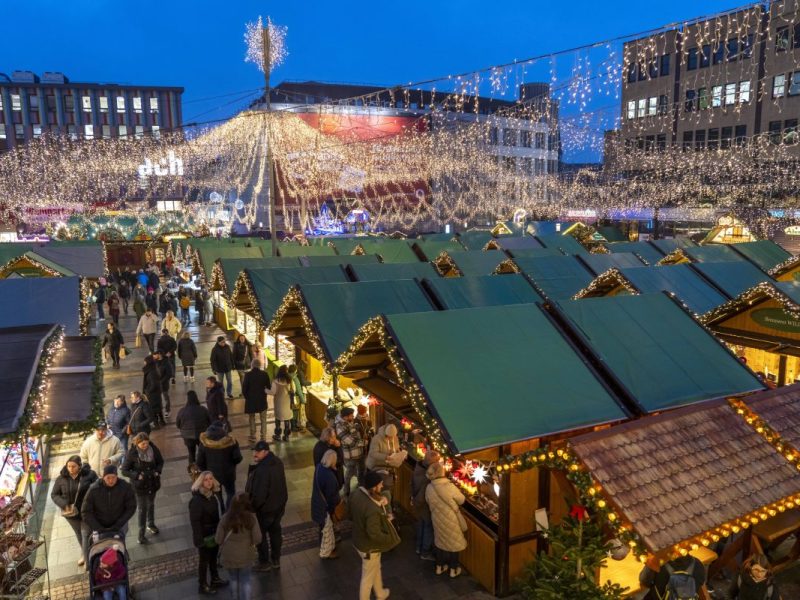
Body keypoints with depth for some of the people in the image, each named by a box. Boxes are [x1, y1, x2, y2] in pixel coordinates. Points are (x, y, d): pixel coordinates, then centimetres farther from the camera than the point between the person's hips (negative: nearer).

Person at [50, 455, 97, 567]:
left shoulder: (89, 474, -15)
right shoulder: (61, 478, -8)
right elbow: (54, 495, 0)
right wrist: (64, 505, -16)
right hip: (71, 512, 3)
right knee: (79, 533, 19)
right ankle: (85, 553, 41)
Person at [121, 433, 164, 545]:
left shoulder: (154, 449, -13)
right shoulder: (132, 454, -21)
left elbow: (161, 461, 3)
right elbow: (124, 470, -13)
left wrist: (158, 471, -15)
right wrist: (137, 475, -26)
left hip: (153, 483, 3)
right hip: (139, 485, -3)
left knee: (151, 504, 24)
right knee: (142, 509, 3)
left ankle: (151, 524, 47)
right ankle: (141, 534, 19)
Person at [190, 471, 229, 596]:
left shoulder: (215, 493, -4)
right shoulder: (197, 500, -27)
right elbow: (195, 521, -25)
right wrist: (199, 539, -24)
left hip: (215, 532, 7)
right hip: (205, 535, -7)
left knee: (213, 557, 24)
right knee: (204, 559, 11)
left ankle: (215, 579, 43)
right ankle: (203, 586, 29)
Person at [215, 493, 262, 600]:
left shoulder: (225, 518, -17)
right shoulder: (251, 518, -20)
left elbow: (218, 540, -10)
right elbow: (257, 539, -16)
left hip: (229, 556, 1)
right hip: (246, 556, -1)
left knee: (234, 579, 27)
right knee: (245, 581, 21)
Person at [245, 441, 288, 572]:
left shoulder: (262, 470, -32)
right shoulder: (277, 462, -3)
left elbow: (259, 494, -28)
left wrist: (251, 507, -14)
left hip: (265, 508, -8)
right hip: (279, 505, 8)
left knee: (261, 535, 13)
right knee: (275, 532, 21)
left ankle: (264, 562, 28)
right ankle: (276, 560, 36)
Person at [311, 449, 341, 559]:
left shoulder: (319, 467, -9)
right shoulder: (329, 476, -36)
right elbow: (331, 495, -23)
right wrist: (339, 499, -5)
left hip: (319, 503, 8)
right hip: (325, 506, -8)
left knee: (327, 527, 28)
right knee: (327, 529, 14)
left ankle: (329, 546, 48)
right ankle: (326, 552, 34)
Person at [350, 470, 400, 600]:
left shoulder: (356, 494, -15)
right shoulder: (372, 510, -40)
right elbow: (375, 535, -32)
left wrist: (379, 503, -4)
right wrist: (390, 539, -13)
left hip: (358, 540, 9)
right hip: (369, 547, -9)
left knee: (376, 568, 33)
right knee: (368, 577, 19)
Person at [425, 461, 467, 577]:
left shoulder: (429, 488, -14)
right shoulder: (450, 487, -27)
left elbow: (428, 502, 3)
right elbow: (461, 500, -13)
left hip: (437, 519, 4)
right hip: (450, 519, -4)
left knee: (440, 540, 24)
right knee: (454, 542, 16)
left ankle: (439, 567, 38)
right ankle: (453, 570, 29)